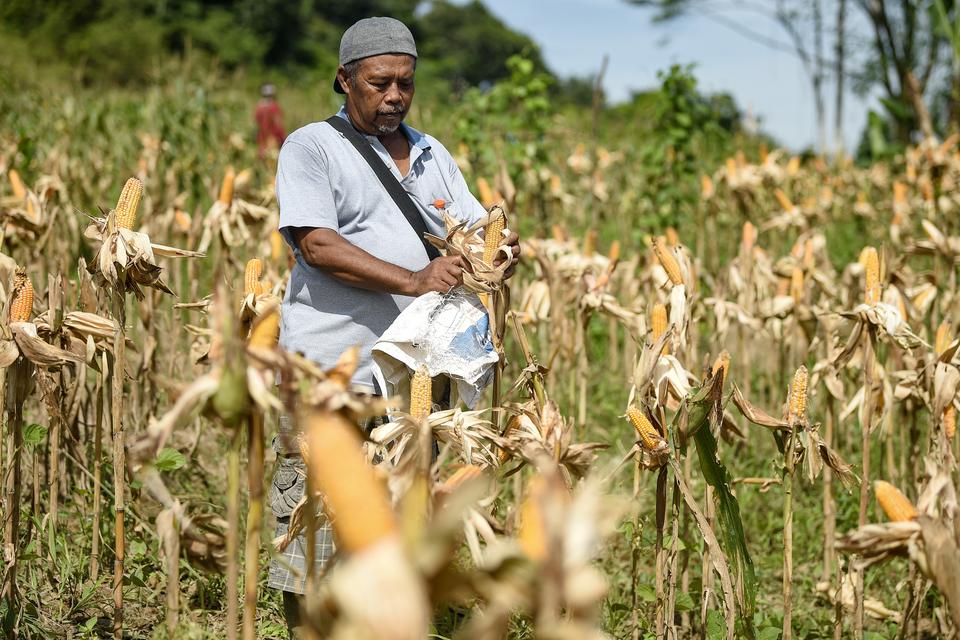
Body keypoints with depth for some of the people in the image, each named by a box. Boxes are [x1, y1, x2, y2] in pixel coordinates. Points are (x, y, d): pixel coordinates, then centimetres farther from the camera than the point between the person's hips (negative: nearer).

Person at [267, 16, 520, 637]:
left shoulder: (432, 154, 19)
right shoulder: (311, 148, -1)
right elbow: (317, 244, -14)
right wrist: (414, 280, -23)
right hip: (331, 375, -5)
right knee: (315, 526, -5)